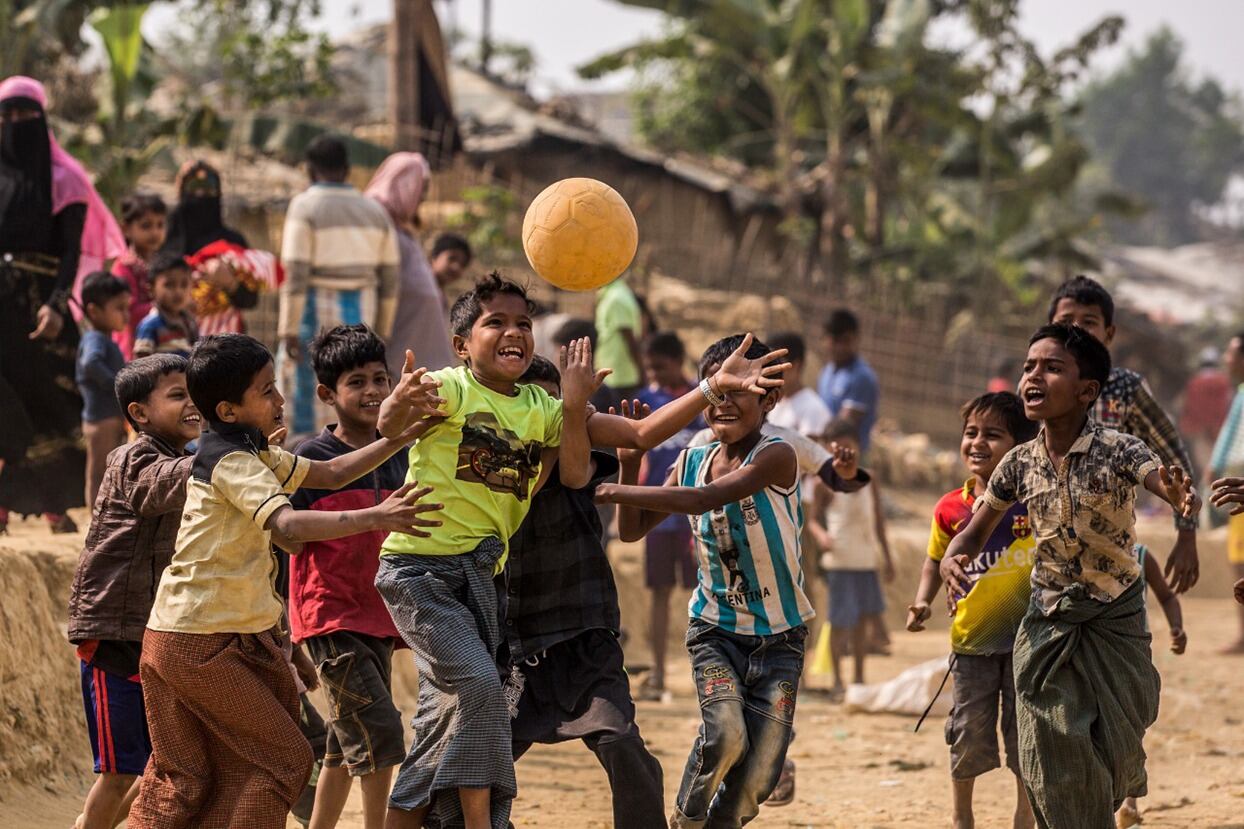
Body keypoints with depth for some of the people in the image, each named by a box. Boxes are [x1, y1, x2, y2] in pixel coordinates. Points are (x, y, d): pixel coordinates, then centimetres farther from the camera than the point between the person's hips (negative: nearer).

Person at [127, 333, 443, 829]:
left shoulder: (253, 454, 12)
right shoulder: (232, 463, -18)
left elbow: (329, 474, 19)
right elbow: (288, 525, -34)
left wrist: (399, 439, 8)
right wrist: (375, 518, -41)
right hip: (199, 645, -10)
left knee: (183, 779, 13)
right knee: (282, 760, -5)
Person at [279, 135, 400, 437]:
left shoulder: (305, 208, -9)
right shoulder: (374, 211, 7)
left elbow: (295, 275, -15)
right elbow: (389, 279, 7)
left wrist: (288, 331, -15)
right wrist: (381, 333, 14)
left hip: (314, 315, -5)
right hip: (358, 318, 5)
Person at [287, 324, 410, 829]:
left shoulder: (399, 457, 6)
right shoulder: (310, 460, -10)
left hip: (377, 618, 6)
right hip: (331, 621, -6)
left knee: (348, 747, 13)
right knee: (379, 732, -14)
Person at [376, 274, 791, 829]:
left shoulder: (543, 410, 8)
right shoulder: (449, 388, -10)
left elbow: (640, 434, 3)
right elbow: (390, 426, -31)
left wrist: (713, 387, -8)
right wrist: (400, 401, -56)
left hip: (478, 575, 7)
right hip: (419, 566, -7)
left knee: (446, 714, 8)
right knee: (479, 685, -21)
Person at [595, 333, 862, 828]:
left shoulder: (775, 457, -17)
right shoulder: (690, 463, 1)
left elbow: (704, 500, -31)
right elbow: (632, 530, 6)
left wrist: (619, 491, -31)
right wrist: (629, 462, -8)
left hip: (779, 636, -2)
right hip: (716, 629, 2)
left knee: (756, 776, -4)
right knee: (725, 732, -23)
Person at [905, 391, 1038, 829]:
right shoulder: (951, 509, -2)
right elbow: (935, 560, 12)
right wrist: (923, 601, -3)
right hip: (972, 640, 1)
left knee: (1025, 731, 6)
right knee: (969, 734, 7)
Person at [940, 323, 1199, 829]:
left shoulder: (1118, 452, -16)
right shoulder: (1020, 464, -4)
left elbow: (1171, 486, -33)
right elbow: (976, 530, 7)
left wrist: (1184, 500, -58)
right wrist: (951, 562, -16)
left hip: (1115, 621, -2)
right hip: (1048, 625, 2)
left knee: (1114, 754, 3)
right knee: (1053, 767, -2)